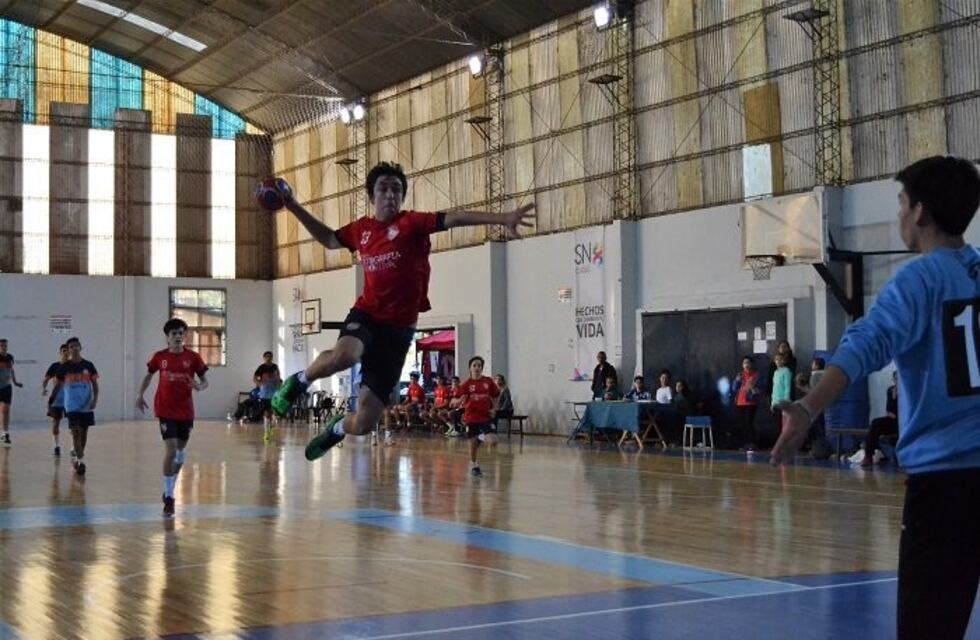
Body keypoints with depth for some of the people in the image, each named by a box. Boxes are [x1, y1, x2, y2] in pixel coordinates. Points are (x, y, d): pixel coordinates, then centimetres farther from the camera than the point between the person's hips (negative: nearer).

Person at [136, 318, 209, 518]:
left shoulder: (193, 357, -2)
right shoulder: (159, 357, -1)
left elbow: (205, 381, 1)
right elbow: (148, 375, 14)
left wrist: (199, 386, -22)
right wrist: (140, 395, 2)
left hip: (186, 411, 2)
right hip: (166, 410, -2)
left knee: (180, 450, 12)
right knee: (171, 449, -14)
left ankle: (169, 489, 33)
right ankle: (168, 498, -8)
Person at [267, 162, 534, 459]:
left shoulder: (411, 222, -4)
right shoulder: (361, 229, 8)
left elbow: (454, 218, -20)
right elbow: (329, 239, 29)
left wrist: (503, 218, -33)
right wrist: (293, 206, 24)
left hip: (398, 329, -1)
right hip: (366, 315, 2)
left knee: (364, 424, -1)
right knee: (343, 356, -39)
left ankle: (336, 429, 37)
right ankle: (300, 380, -6)